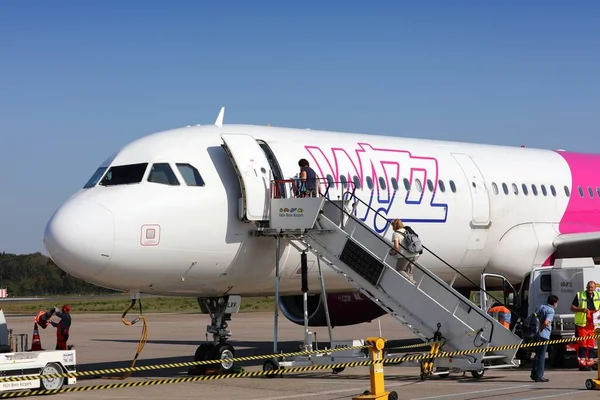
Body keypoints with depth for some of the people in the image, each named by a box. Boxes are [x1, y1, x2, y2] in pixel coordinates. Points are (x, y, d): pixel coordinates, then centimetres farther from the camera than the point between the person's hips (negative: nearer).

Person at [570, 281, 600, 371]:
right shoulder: (579, 295, 0)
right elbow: (572, 308, 1)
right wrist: (582, 309, -17)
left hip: (592, 324, 4)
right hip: (581, 323, -4)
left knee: (591, 344, 6)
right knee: (582, 344, -6)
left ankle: (589, 363, 14)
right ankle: (582, 364, -3)